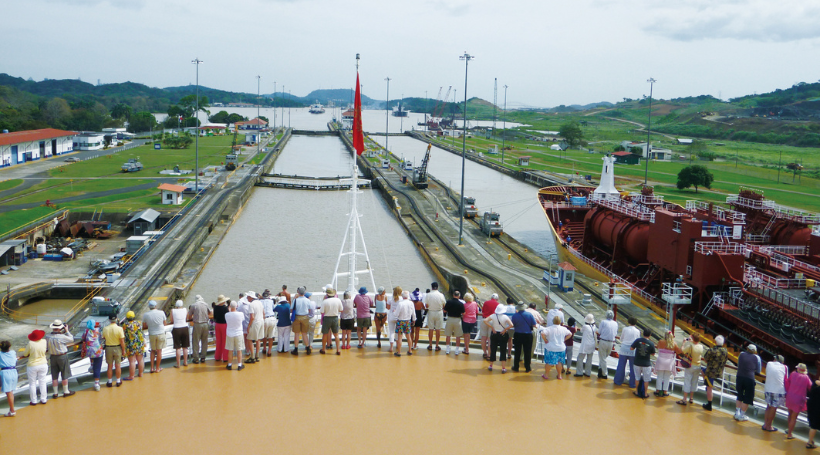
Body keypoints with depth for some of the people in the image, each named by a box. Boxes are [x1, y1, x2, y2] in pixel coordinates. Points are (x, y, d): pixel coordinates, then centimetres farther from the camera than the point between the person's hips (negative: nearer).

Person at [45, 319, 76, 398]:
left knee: (54, 376, 11)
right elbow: (71, 339, -8)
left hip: (53, 357, 5)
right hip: (62, 357, -4)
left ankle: (55, 393, 17)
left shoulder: (47, 337, -8)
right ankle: (66, 392, 19)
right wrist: (67, 331, 0)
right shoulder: (61, 337, -23)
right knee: (65, 375, 9)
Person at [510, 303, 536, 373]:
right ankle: (527, 368, 14)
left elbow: (512, 325, -4)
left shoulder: (515, 315, -12)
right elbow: (534, 325, -7)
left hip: (518, 335, 0)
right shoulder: (529, 315, -10)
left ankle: (516, 367, 17)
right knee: (527, 352, 9)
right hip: (528, 335, 0)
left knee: (517, 352, 11)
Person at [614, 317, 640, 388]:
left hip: (624, 349, 0)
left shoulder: (625, 329, -4)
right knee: (632, 367, 8)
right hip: (633, 351, 0)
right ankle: (632, 384, 12)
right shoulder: (637, 331, -2)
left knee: (621, 366, 10)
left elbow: (621, 339, 5)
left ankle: (618, 381, 19)